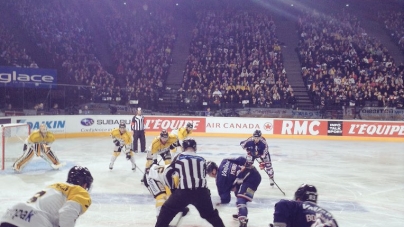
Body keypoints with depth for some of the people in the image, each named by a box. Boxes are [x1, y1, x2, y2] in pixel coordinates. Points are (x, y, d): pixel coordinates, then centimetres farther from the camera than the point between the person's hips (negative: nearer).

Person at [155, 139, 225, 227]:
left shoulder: (179, 157, 11)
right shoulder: (202, 160, 18)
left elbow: (167, 173, 11)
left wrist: (172, 188, 21)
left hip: (183, 192, -2)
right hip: (201, 191, 2)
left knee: (167, 211, 16)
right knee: (211, 214, 20)